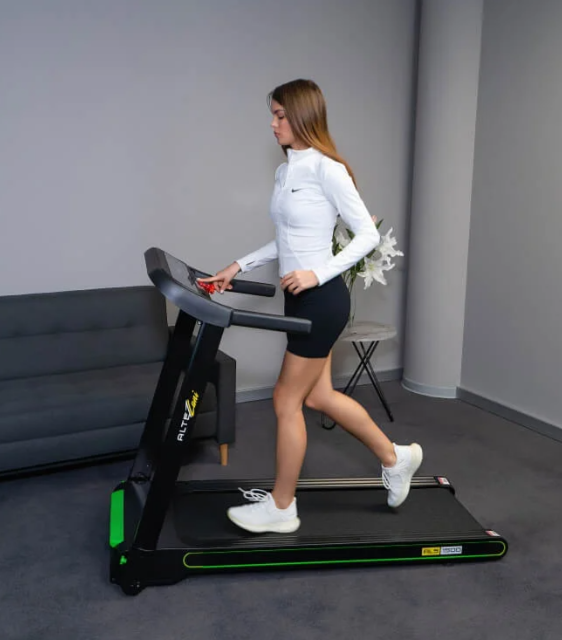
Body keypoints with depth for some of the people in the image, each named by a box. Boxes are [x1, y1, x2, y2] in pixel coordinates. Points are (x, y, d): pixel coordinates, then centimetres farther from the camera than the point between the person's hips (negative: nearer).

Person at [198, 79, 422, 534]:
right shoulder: (286, 170, 11)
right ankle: (395, 458, 35)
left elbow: (368, 235, -15)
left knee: (287, 400, 1)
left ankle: (282, 508, 18)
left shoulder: (326, 169, -15)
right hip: (302, 298, 9)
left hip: (321, 299, -9)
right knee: (319, 396, 17)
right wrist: (239, 266, 13)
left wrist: (317, 274, -24)